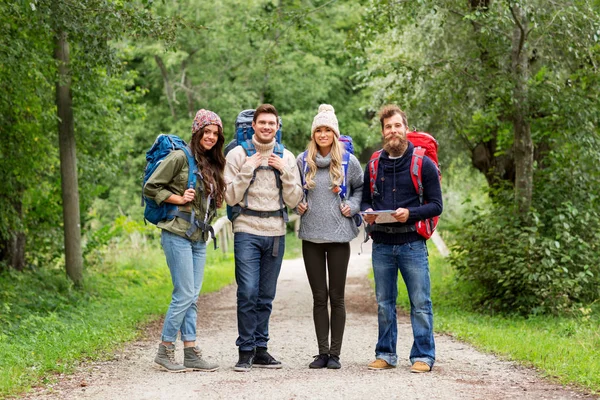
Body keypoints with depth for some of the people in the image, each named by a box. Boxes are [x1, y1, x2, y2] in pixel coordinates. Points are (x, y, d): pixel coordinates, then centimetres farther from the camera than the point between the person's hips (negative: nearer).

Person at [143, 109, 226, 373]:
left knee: (192, 296, 7)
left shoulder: (212, 164, 16)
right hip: (178, 234, -8)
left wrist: (209, 215, 8)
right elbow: (150, 188, -8)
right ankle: (164, 351, -1)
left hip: (199, 237, 8)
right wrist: (178, 199, -14)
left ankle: (191, 353, 9)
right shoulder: (180, 157, -7)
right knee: (185, 294, -10)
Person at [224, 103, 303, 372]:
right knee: (248, 293, -10)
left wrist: (285, 172, -8)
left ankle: (260, 349, 14)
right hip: (247, 231, -3)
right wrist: (247, 170, -13)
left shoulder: (286, 158, 9)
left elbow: (294, 201, 5)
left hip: (275, 233, 3)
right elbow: (230, 197, -3)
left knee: (266, 296, 7)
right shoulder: (238, 155, 1)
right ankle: (245, 351, -2)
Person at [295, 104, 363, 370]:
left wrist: (352, 206, -3)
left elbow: (360, 188, 14)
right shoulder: (303, 161, 5)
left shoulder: (349, 161, 0)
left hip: (339, 237, -2)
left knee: (337, 296, 2)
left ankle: (335, 353, 9)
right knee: (319, 297, 5)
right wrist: (298, 205, 1)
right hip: (311, 236, 2)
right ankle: (322, 352, 12)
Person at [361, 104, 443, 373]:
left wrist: (410, 213, -19)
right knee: (384, 303, 10)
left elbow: (436, 205, -3)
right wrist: (367, 212, -5)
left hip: (412, 244, -4)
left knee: (420, 303, -1)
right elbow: (364, 199, 18)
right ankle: (385, 354, 19)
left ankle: (423, 356, 6)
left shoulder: (423, 163, -2)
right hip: (382, 245, 4)